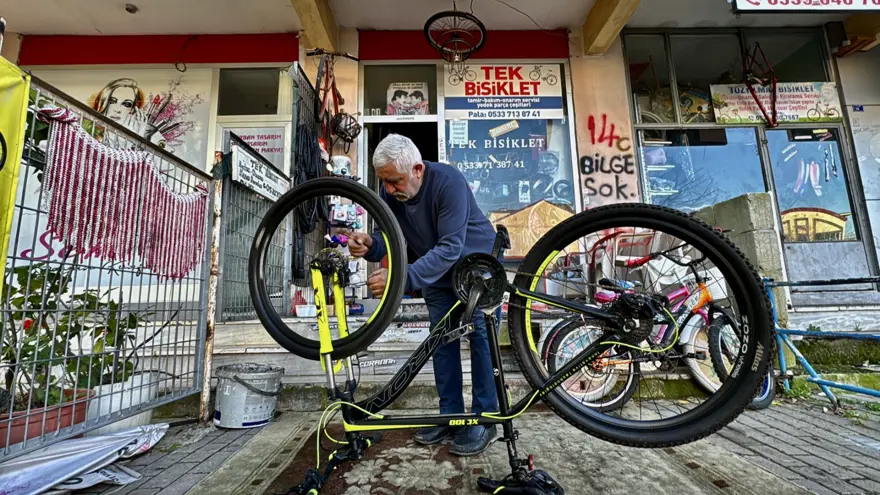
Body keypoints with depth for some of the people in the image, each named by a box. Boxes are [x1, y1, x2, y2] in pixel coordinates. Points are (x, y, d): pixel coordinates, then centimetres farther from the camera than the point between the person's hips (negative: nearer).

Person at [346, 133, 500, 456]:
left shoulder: (447, 180, -33)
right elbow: (389, 235, -14)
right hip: (436, 268, 6)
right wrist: (370, 245, -38)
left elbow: (450, 248, -39)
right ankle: (450, 416, 18)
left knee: (480, 332, -9)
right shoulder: (390, 192, -16)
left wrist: (403, 277, -50)